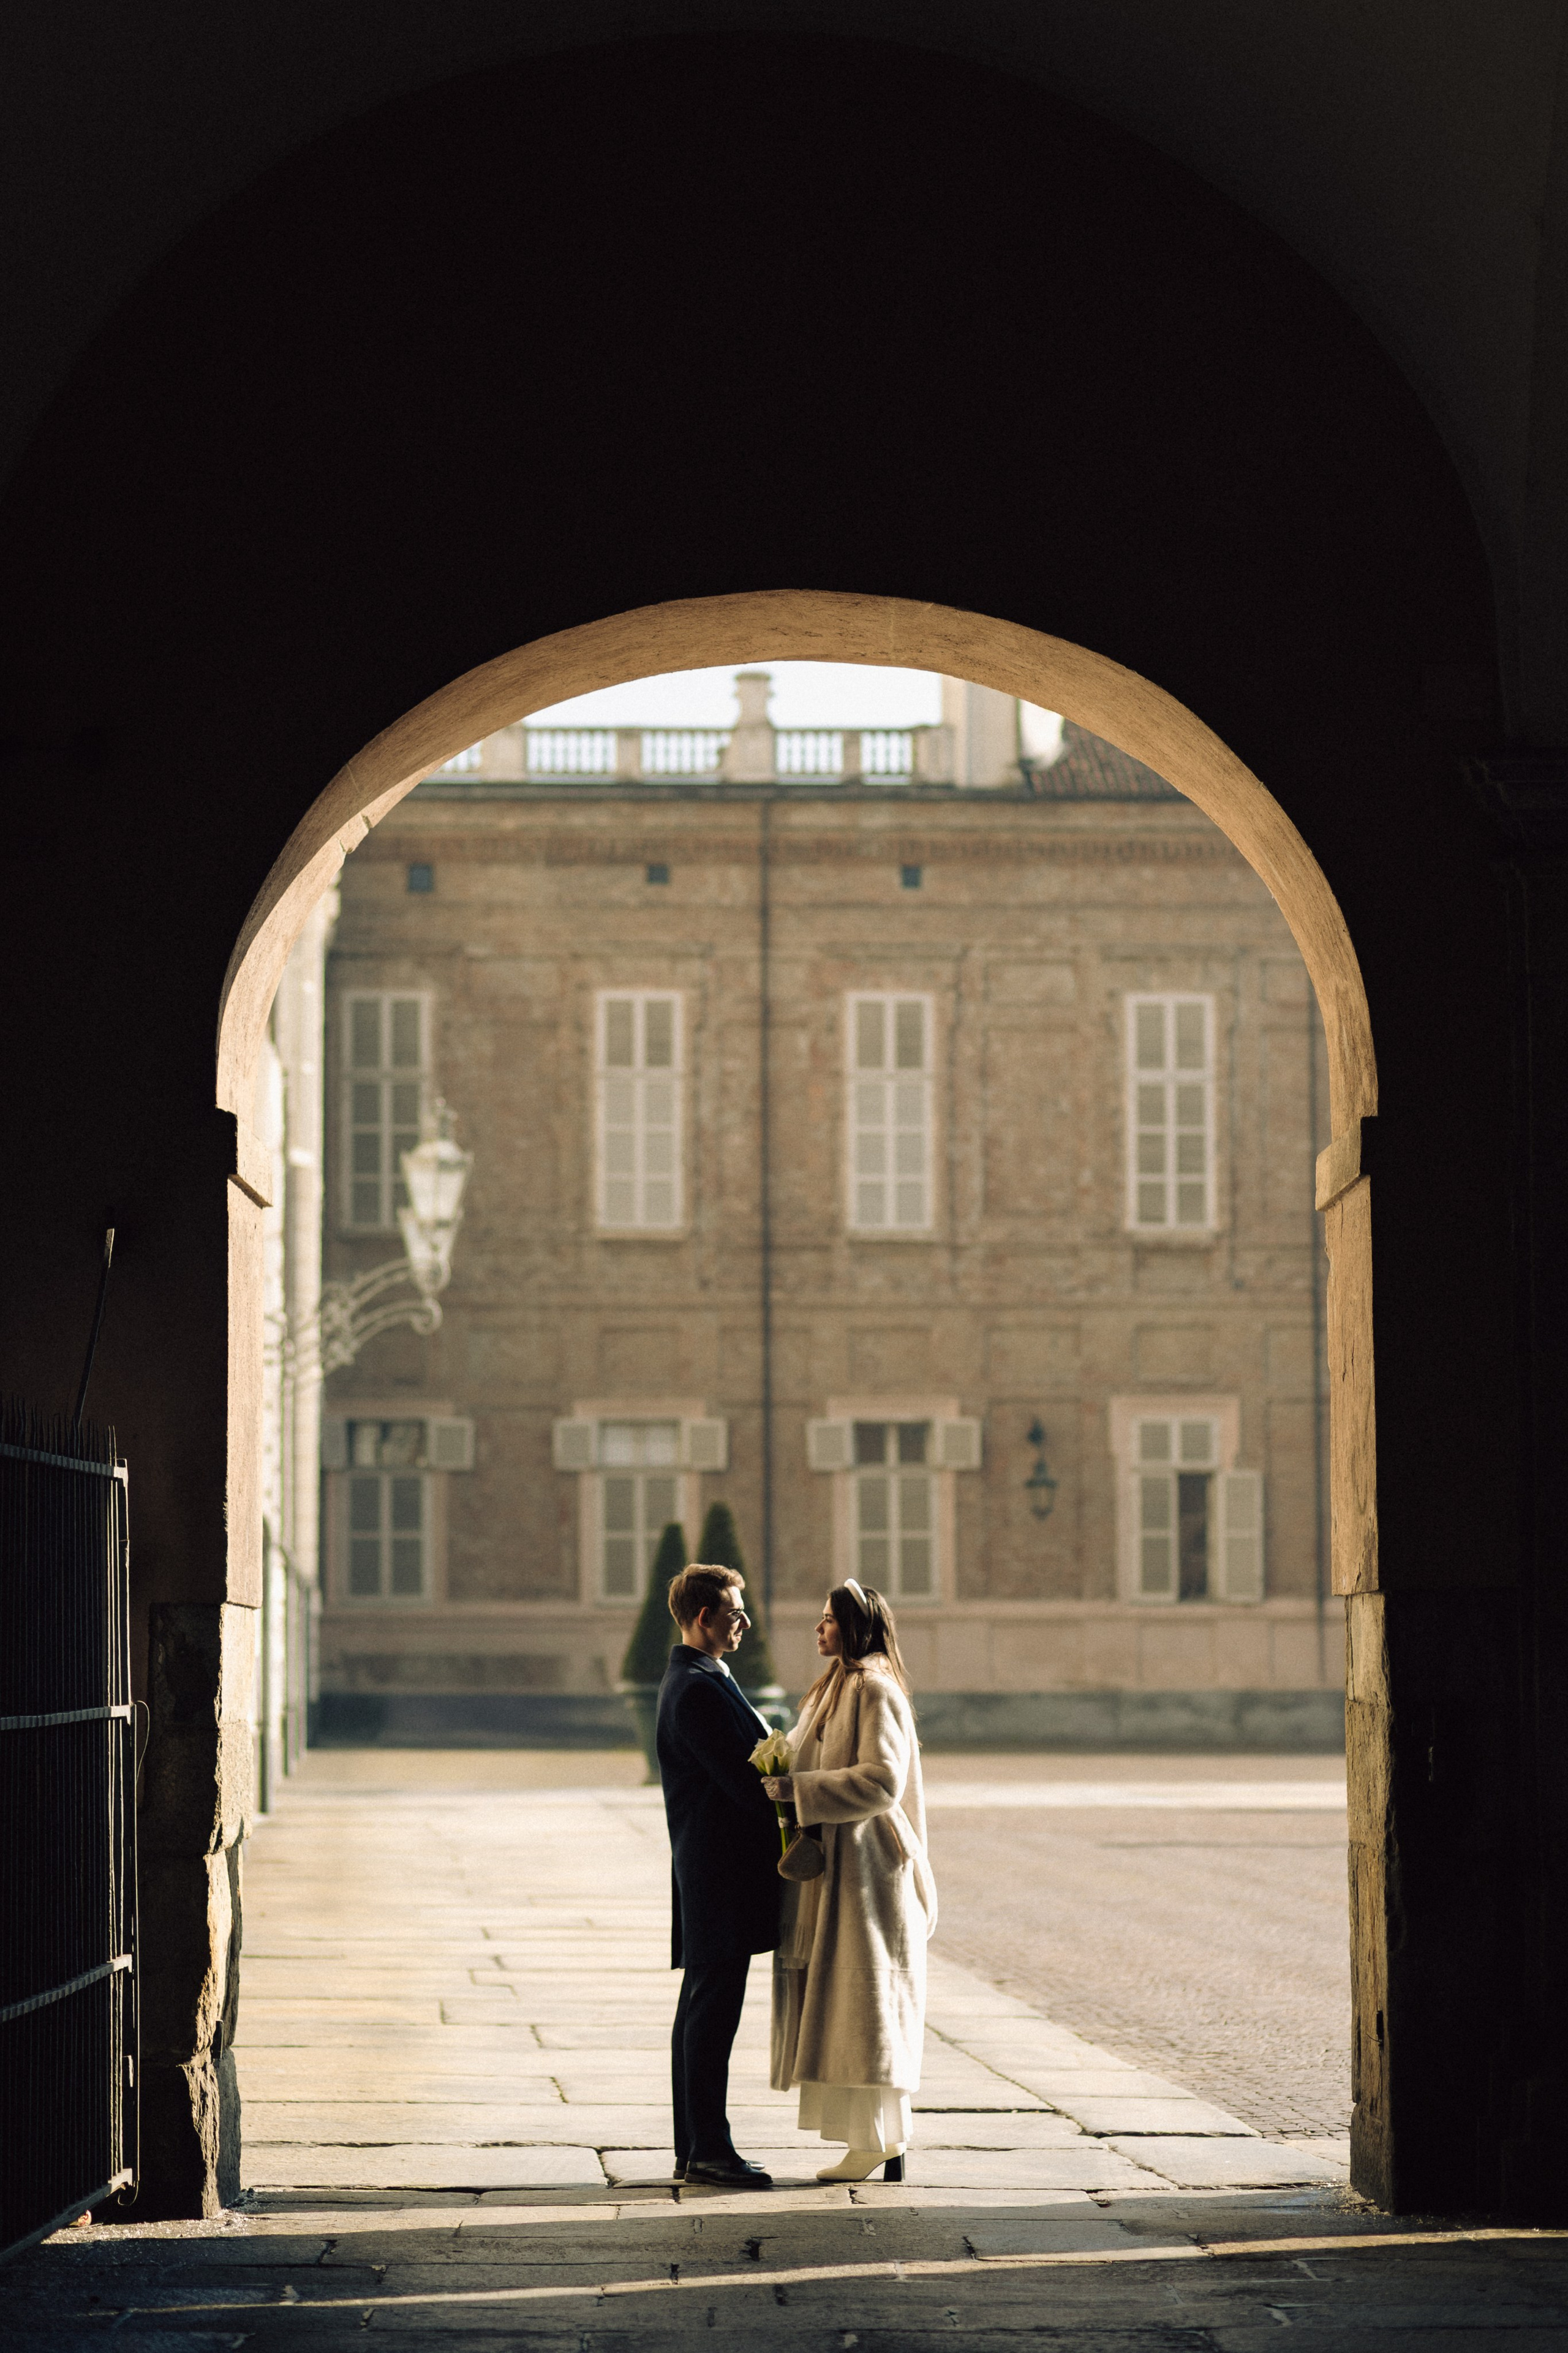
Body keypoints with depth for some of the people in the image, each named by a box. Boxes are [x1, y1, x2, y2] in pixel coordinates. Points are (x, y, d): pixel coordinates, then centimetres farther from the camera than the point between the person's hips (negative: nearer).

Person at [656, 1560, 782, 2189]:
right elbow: (739, 1780, -19)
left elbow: (746, 1769, 19)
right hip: (719, 1870, -11)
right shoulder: (697, 1689, -16)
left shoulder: (700, 1681, 18)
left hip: (712, 1869, 11)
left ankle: (693, 2150, 17)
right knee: (712, 2011, -7)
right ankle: (709, 2152, -4)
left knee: (703, 2011, 12)